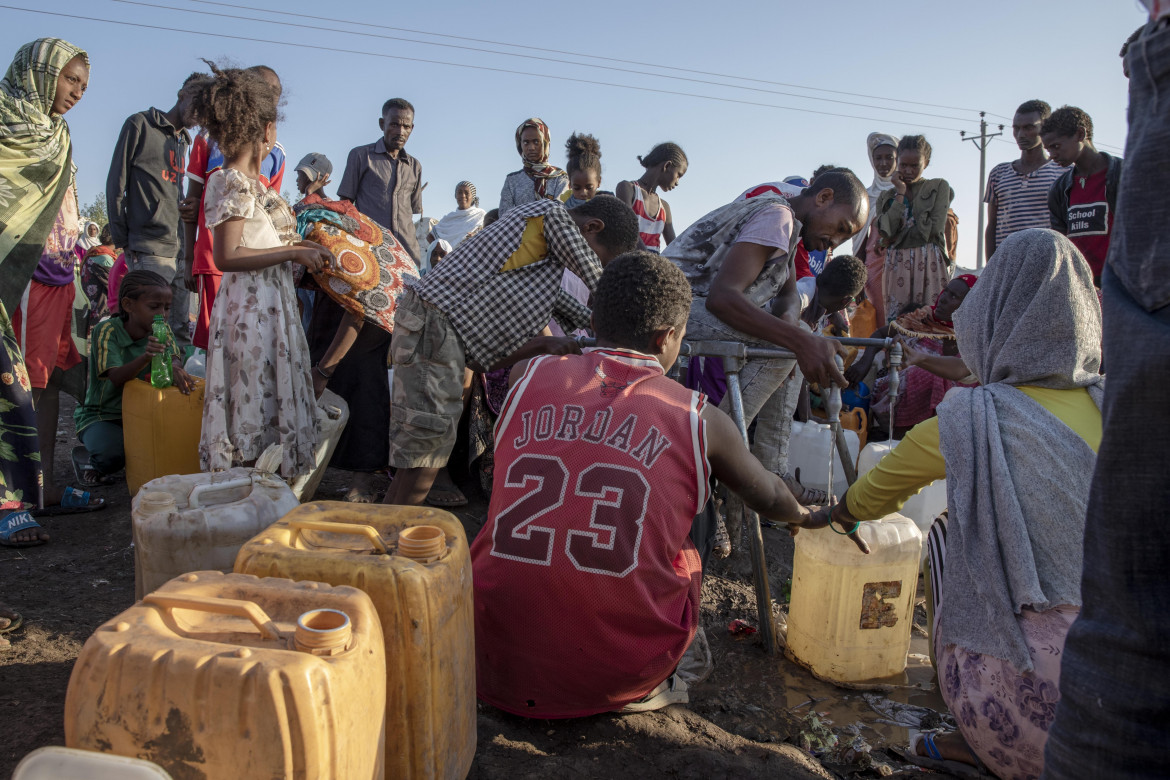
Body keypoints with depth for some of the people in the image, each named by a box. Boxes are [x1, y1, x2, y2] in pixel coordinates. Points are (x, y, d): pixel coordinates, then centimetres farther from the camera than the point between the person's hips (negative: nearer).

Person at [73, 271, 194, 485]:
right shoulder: (107, 330, -17)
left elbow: (174, 357, -18)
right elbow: (116, 377, -29)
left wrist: (174, 369, -45)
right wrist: (145, 358, -51)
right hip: (100, 414, -4)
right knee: (111, 453, -33)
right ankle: (84, 457, 6)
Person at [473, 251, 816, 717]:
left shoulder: (529, 377, -1)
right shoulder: (699, 420, -4)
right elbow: (768, 499, 17)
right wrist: (805, 516, 41)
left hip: (496, 658, 2)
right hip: (616, 675, -1)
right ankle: (645, 688, 12)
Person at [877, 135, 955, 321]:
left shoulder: (939, 186, 12)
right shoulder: (887, 197, 17)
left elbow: (935, 227, -2)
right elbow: (886, 232, -2)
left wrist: (896, 238, -1)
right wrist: (900, 193, 2)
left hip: (930, 263, -1)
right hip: (898, 266, 2)